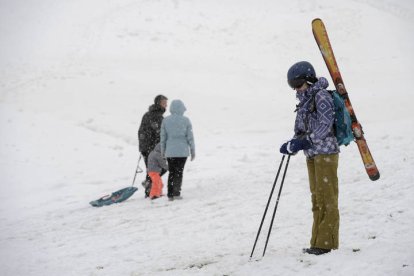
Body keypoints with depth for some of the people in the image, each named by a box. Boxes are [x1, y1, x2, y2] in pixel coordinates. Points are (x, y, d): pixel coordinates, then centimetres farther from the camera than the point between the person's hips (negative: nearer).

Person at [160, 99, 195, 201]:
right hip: (182, 151, -2)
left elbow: (163, 137, 4)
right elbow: (190, 136, -3)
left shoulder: (166, 120, 0)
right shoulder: (185, 120, -6)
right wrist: (193, 150, 6)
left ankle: (170, 194, 10)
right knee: (179, 172, 5)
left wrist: (162, 151, 14)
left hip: (170, 151, 2)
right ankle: (176, 193, 0)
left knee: (171, 172, 11)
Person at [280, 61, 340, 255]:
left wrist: (307, 141, -23)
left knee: (327, 197, -7)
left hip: (325, 152, -9)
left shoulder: (321, 96, -9)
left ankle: (326, 243, -5)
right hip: (311, 154, 9)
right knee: (316, 197, 9)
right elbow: (300, 130, 17)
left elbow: (325, 125, -18)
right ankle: (318, 242, 13)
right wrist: (292, 145, 0)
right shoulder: (304, 101, 17)